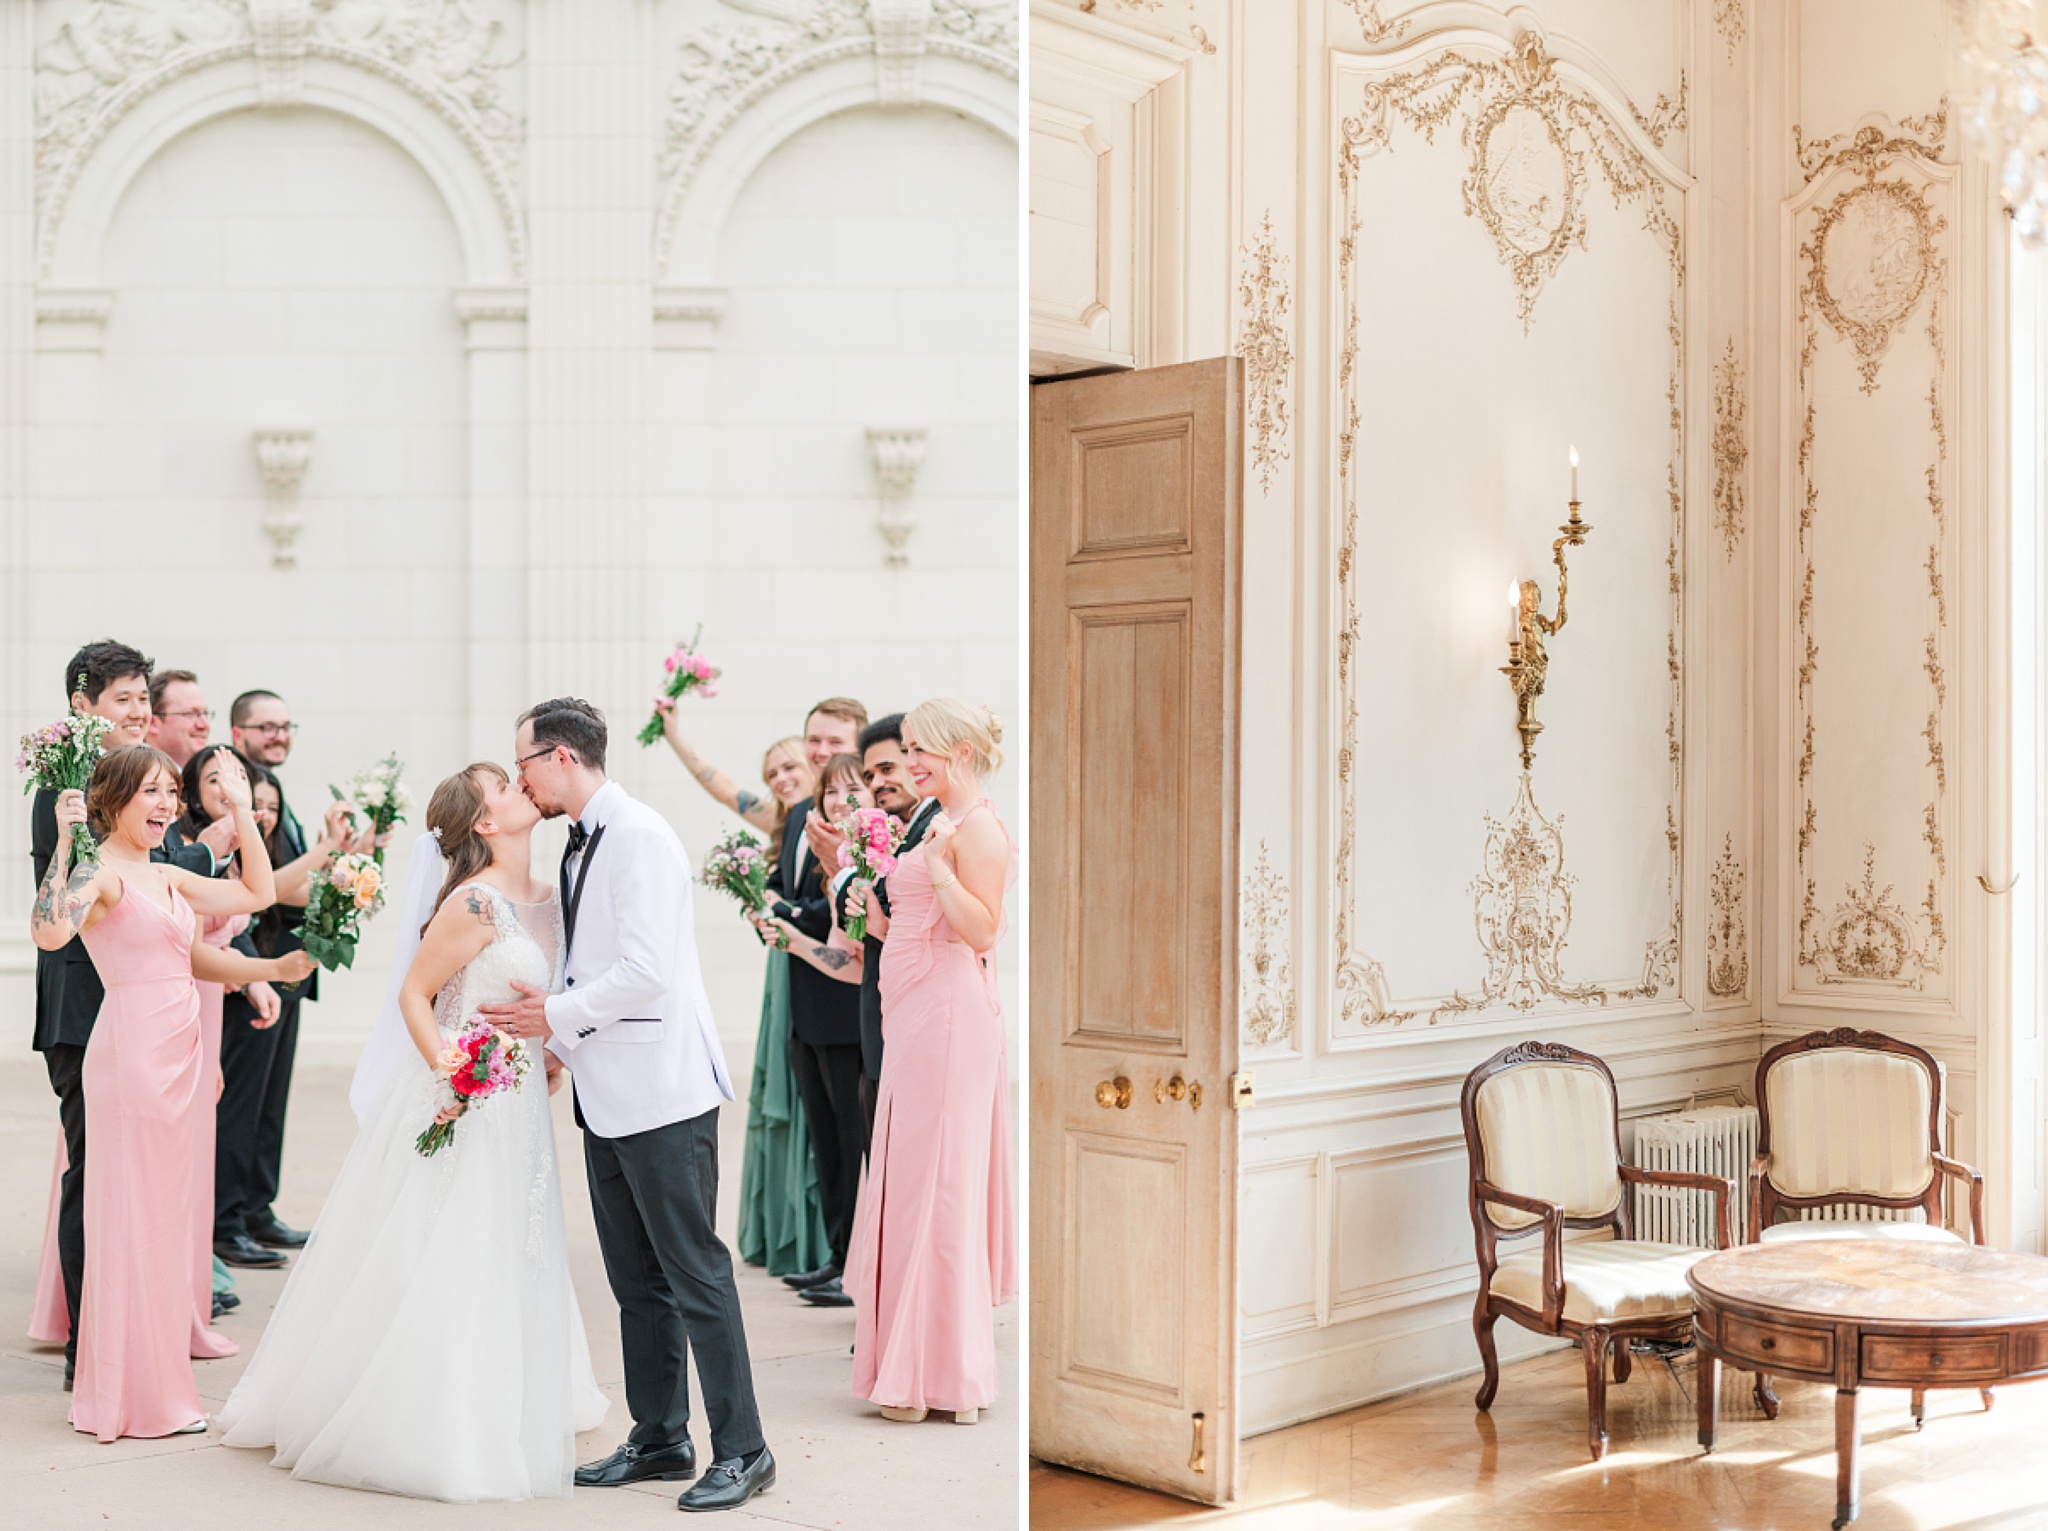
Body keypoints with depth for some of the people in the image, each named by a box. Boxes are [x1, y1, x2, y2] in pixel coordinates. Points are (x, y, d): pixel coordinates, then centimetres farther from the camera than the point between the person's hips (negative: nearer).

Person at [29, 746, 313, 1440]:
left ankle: (171, 1345, 25)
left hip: (181, 1056, 9)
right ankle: (132, 1392, 7)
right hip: (131, 1052, -9)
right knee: (132, 1215, -1)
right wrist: (65, 841, -24)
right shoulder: (99, 870, -9)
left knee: (170, 1211, 15)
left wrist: (242, 808, 21)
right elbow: (49, 931, -28)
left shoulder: (168, 878, 15)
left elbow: (258, 892, 22)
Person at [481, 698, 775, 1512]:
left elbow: (645, 970, -20)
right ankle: (659, 1439, 24)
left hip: (662, 1094, -9)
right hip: (605, 1097, 9)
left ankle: (741, 1451, 3)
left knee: (694, 1272, -5)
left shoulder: (640, 836, -13)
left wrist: (555, 1016, -10)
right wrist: (553, 1043, 10)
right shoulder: (579, 847, 15)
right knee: (637, 1281, 14)